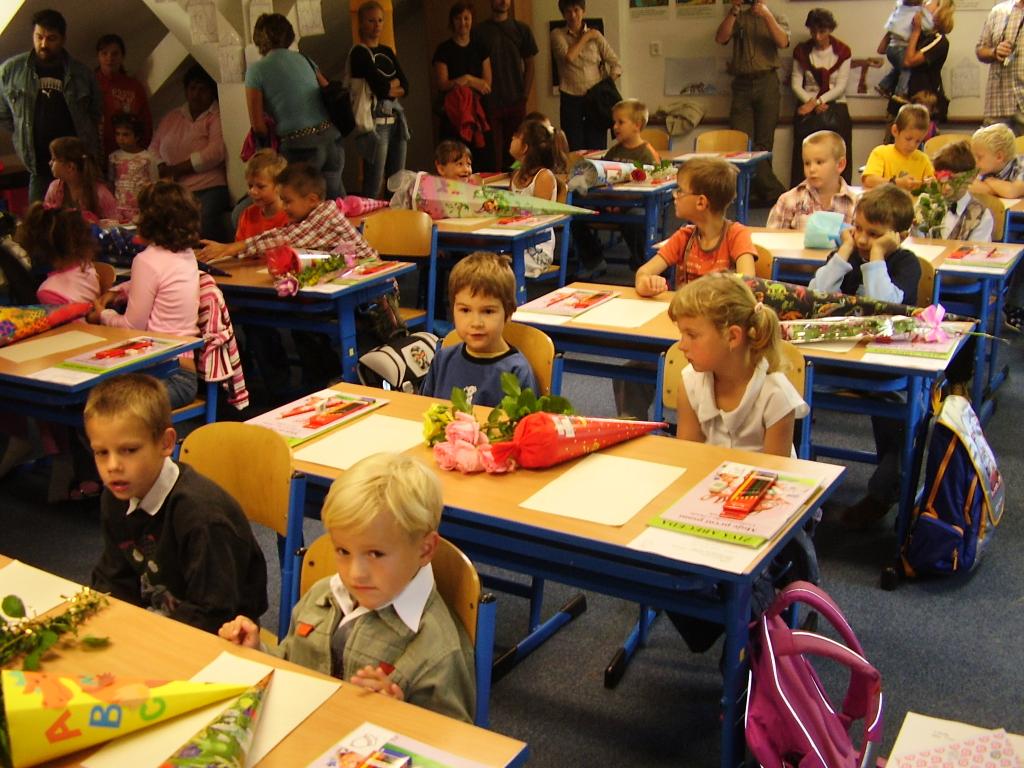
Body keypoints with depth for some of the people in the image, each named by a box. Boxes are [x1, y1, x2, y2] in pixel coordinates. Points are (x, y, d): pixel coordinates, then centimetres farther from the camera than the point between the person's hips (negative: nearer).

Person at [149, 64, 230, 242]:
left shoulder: (217, 117, 5)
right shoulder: (171, 117, 24)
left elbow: (215, 153, -9)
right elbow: (154, 150, 21)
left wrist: (174, 169, -4)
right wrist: (162, 169, -3)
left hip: (207, 189, -4)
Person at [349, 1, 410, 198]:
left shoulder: (387, 52, 17)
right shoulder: (359, 53, -4)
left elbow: (405, 86, 8)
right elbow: (380, 87, -14)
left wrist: (388, 87, -7)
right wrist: (394, 85, 2)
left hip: (396, 119, 7)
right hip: (375, 121, -7)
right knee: (374, 186, -7)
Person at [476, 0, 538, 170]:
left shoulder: (522, 30, 10)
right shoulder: (479, 32, 5)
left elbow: (529, 65, 11)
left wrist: (525, 96, 1)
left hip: (516, 102, 2)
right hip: (490, 103, -2)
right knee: (494, 153, -5)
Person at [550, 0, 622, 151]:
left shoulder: (596, 35, 6)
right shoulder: (557, 34, 2)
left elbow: (615, 64, 6)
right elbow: (568, 57, -16)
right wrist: (585, 37, -5)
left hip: (596, 99, 1)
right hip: (570, 100, -1)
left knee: (598, 149, 2)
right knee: (575, 151, 0)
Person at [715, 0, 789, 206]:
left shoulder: (776, 18, 13)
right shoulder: (738, 19, 15)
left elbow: (783, 42, -7)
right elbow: (720, 38, -3)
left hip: (767, 83, -1)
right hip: (742, 83, 1)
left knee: (763, 142, -1)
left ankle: (760, 193, 5)